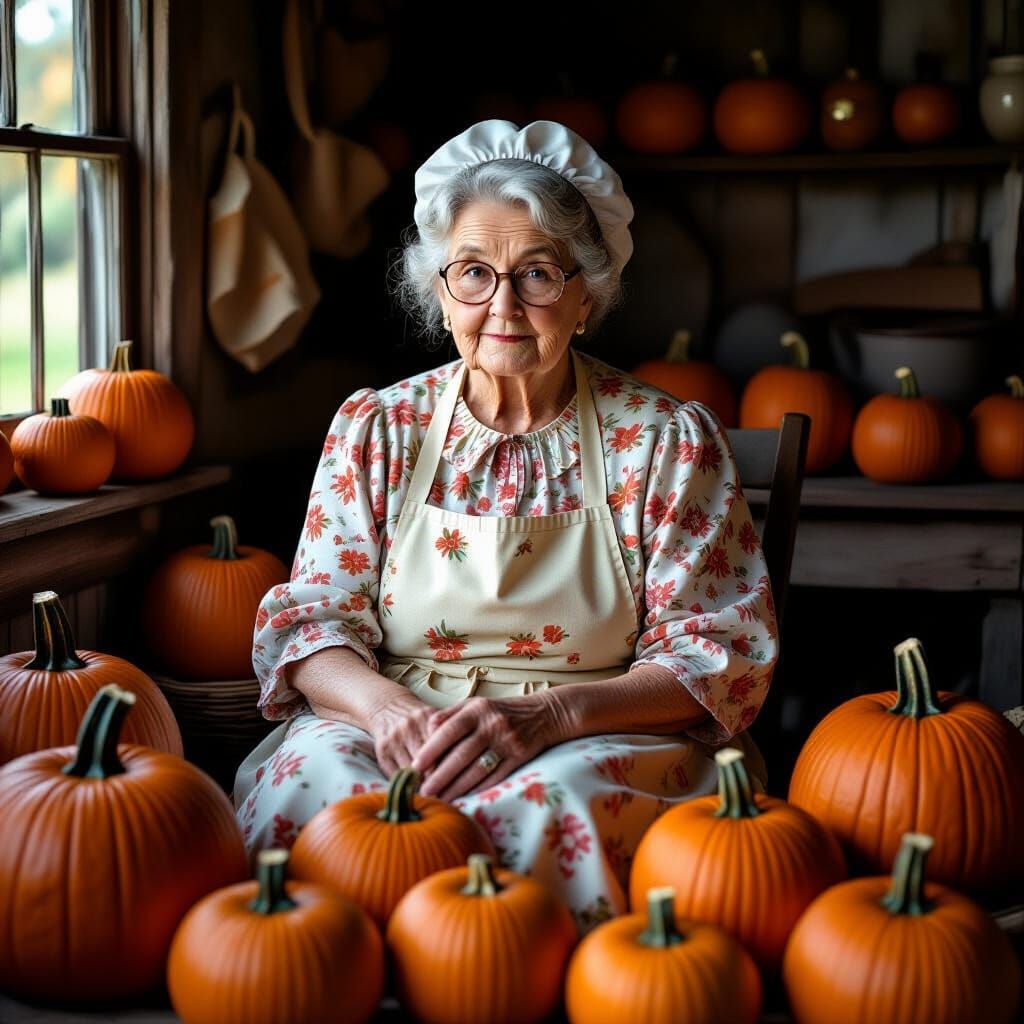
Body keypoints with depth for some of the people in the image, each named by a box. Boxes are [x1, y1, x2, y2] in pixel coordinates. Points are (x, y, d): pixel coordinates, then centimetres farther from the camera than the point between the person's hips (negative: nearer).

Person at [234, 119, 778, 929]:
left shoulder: (669, 441, 3)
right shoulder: (376, 430, 10)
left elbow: (721, 655, -1)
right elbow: (310, 620, 6)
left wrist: (550, 714, -19)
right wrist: (386, 705, -19)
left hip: (601, 741, -1)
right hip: (391, 734, 2)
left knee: (550, 804, -37)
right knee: (310, 780, -33)